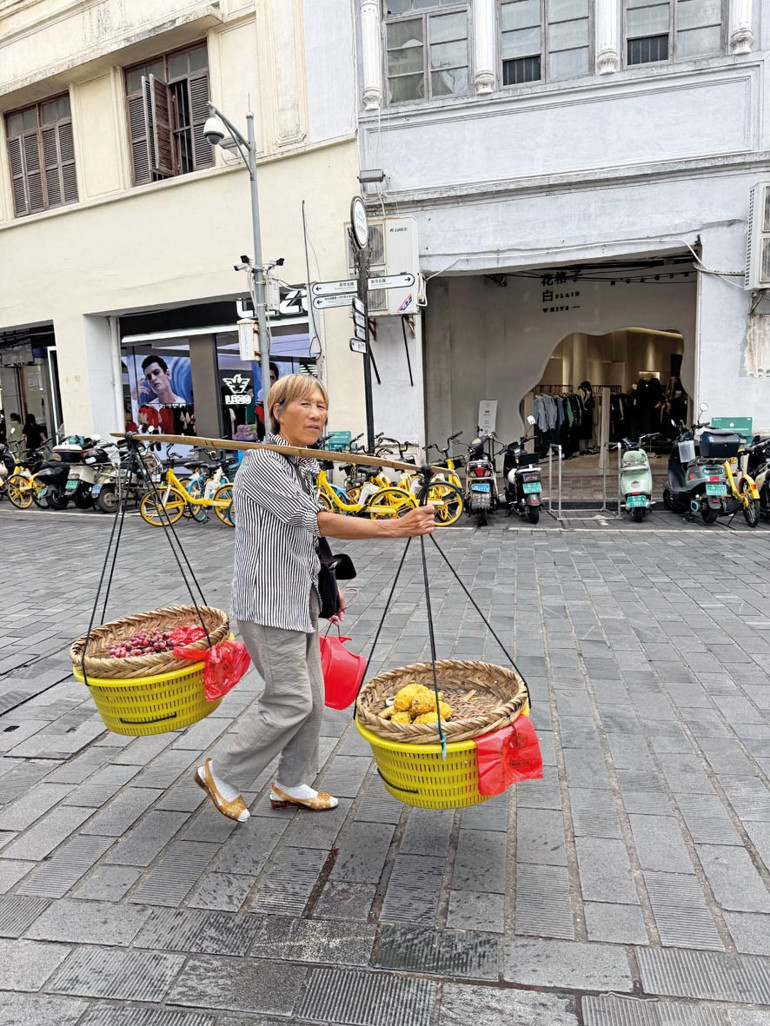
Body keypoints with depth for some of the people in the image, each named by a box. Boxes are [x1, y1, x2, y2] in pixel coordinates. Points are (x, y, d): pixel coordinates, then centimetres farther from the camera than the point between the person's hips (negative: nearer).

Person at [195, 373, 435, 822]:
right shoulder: (262, 463, -18)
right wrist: (395, 527, -28)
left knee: (312, 699, 14)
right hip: (269, 604, -9)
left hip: (300, 601, 9)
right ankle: (222, 776, 18)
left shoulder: (304, 466, 11)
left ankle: (293, 784, 33)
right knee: (291, 702, -3)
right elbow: (320, 521, -25)